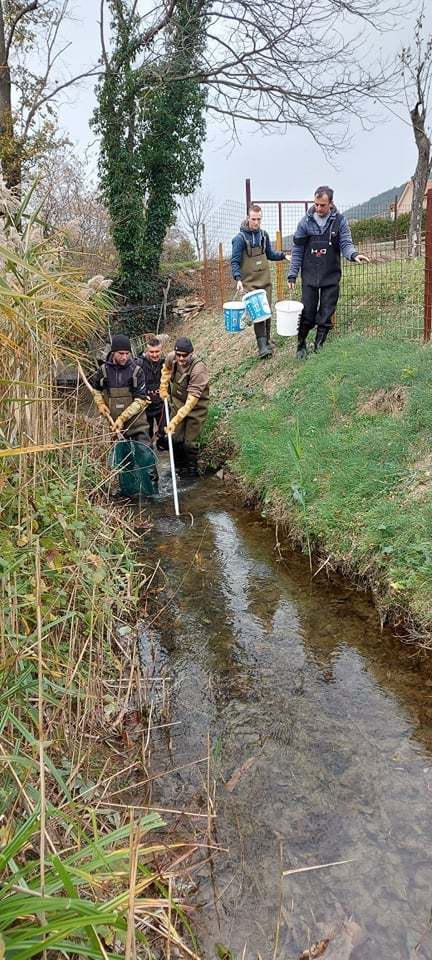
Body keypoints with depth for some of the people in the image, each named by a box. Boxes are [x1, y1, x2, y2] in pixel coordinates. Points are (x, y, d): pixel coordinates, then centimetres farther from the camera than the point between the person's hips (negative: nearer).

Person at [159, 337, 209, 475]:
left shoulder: (199, 369, -35)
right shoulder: (171, 357, -16)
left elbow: (191, 401, -37)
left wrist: (175, 421, -41)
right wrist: (163, 388, 9)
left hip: (196, 407, -5)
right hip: (177, 403, 5)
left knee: (189, 442, -2)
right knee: (175, 438, 9)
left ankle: (192, 471, 22)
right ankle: (178, 466, 33)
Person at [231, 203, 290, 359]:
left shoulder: (264, 235, 7)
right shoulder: (240, 238, -8)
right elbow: (235, 262, -8)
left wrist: (283, 255, 3)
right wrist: (238, 279, -22)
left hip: (265, 281, 5)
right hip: (250, 282, -5)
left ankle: (266, 341, 24)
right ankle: (262, 346, -16)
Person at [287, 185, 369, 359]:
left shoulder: (339, 220, -1)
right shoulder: (306, 221, 0)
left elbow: (346, 243, -5)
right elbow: (297, 250, 3)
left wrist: (354, 254, -28)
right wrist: (292, 274, 0)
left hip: (331, 277, 0)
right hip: (309, 276, 0)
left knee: (325, 316, 4)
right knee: (307, 315, 3)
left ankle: (319, 346, 19)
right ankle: (301, 346, 21)